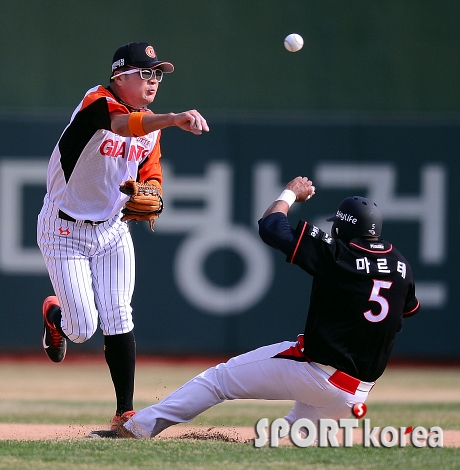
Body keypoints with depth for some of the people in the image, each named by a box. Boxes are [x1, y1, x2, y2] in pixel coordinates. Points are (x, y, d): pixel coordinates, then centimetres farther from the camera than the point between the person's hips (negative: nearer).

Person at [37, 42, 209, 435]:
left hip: (113, 230, 6)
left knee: (118, 321, -2)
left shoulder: (151, 126, 2)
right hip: (66, 231, -6)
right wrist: (173, 119, -62)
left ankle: (125, 413, 3)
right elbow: (123, 124, -44)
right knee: (83, 328, -6)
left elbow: (151, 173, 7)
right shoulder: (98, 103, -22)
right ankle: (55, 314, 30)